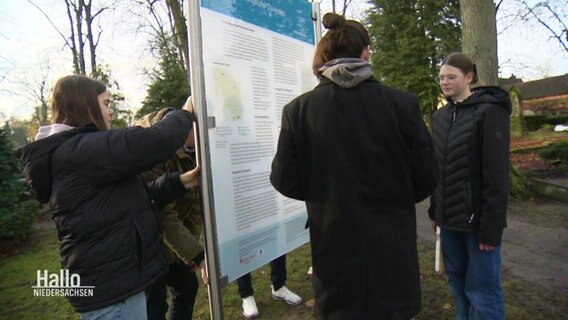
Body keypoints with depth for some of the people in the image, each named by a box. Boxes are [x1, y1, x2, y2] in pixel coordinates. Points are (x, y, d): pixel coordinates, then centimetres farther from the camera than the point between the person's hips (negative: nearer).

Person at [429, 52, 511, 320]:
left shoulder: (489, 112, -10)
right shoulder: (440, 116, 9)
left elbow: (497, 174, -14)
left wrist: (491, 226, -16)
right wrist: (435, 210, 11)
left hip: (477, 217, -6)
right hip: (450, 217, 6)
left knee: (481, 289, 2)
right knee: (458, 282, 15)